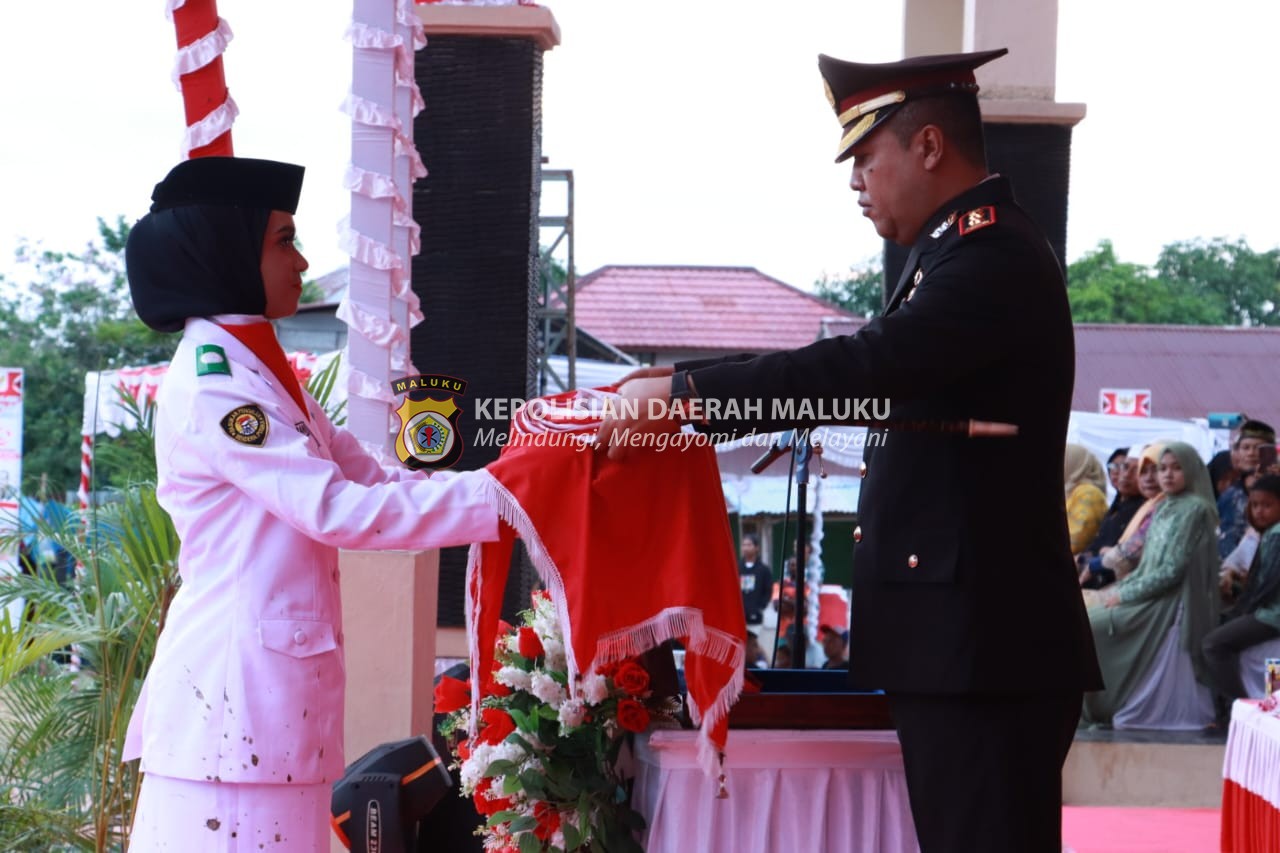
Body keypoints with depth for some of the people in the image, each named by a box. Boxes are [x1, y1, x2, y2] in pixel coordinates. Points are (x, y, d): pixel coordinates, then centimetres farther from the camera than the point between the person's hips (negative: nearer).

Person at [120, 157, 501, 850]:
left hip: (279, 687, 9)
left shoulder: (263, 375, 17)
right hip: (236, 692, -9)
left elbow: (375, 480, 15)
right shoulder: (211, 384, -13)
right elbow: (340, 510, -19)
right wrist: (499, 493, -16)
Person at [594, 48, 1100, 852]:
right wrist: (693, 391, 7)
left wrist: (683, 393, -24)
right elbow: (874, 369, 16)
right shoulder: (960, 249, 16)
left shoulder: (996, 258, -17)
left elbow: (867, 365, -28)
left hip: (985, 641, -10)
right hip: (958, 634, 10)